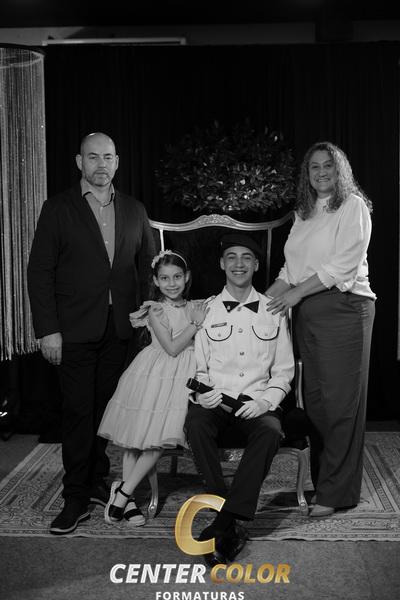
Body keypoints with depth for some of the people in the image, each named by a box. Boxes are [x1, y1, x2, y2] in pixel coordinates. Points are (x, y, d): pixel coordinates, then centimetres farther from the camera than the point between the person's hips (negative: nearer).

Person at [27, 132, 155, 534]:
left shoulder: (134, 210, 11)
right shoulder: (59, 209, 1)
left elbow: (148, 266, 16)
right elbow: (39, 271, -3)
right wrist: (47, 330, -9)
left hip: (121, 329, 3)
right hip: (75, 330, -3)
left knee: (109, 408, 7)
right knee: (78, 412, 0)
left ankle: (97, 482, 24)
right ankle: (75, 498, 10)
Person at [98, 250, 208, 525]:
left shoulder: (196, 308, 8)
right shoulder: (156, 310, -4)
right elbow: (172, 348, -11)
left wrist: (205, 317, -3)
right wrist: (196, 324, -11)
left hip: (184, 377, 3)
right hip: (156, 376, -3)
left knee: (160, 438, -5)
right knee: (138, 437, -2)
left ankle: (123, 492, 3)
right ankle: (128, 498, 7)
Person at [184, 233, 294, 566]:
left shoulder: (273, 311, 10)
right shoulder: (206, 311, 9)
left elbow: (283, 371, 11)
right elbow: (198, 369, 12)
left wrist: (265, 402, -7)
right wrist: (202, 393, -10)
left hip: (258, 404, 0)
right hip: (215, 403, 0)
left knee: (270, 432, -34)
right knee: (195, 423, -33)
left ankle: (222, 526, -29)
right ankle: (232, 528, -26)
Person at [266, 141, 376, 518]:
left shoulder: (352, 206, -2)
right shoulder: (304, 213, 18)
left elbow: (343, 265, -12)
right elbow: (291, 267, 17)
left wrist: (296, 292, -13)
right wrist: (267, 297, 2)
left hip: (343, 308, -6)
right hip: (305, 313, 6)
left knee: (340, 402, -3)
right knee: (314, 398, 8)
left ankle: (335, 493, 4)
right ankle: (319, 479, 19)